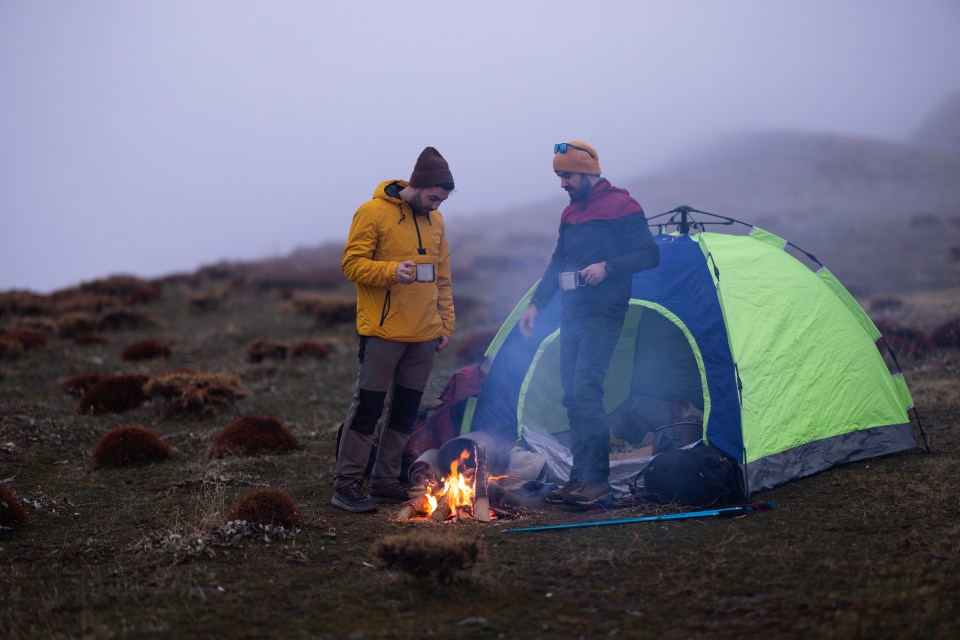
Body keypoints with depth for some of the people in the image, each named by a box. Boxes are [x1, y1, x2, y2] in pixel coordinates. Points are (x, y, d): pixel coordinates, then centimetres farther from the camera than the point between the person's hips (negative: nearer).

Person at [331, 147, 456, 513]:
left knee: (406, 411, 9)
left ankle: (386, 481, 19)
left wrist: (446, 324, 13)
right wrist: (391, 271, -27)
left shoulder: (435, 221, 12)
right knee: (367, 408, -4)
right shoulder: (373, 213, -7)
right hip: (382, 332, -6)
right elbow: (352, 264, -11)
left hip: (423, 335, 6)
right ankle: (346, 485, 2)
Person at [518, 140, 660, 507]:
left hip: (603, 315, -8)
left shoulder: (621, 207, -7)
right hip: (572, 314, 8)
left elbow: (649, 255, -9)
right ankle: (582, 477, 11)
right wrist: (536, 303, 14)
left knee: (585, 390, -18)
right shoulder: (571, 213, 17)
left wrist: (608, 267, -23)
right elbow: (558, 263, 23)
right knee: (573, 397, 6)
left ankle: (596, 480, -16)